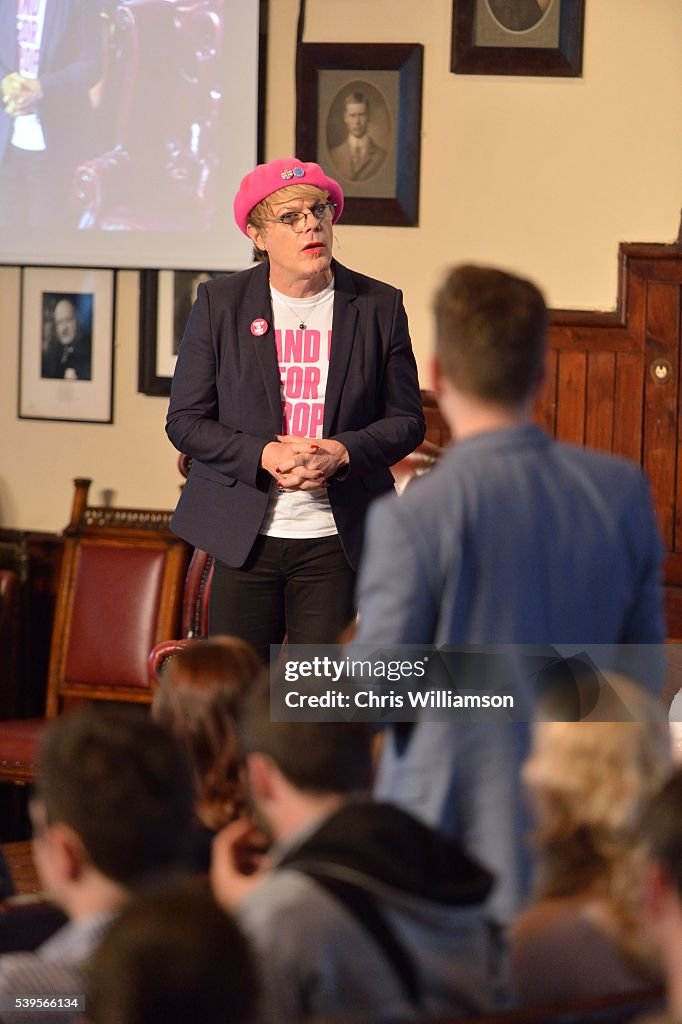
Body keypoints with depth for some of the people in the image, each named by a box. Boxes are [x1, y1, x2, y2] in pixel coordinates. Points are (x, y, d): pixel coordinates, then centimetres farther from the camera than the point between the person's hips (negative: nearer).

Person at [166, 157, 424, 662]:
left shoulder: (379, 306, 3)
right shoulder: (219, 303, 1)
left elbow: (407, 420, 5)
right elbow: (185, 421, 0)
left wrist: (341, 453, -14)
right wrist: (264, 456, -16)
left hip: (335, 540, 0)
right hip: (245, 537, 0)